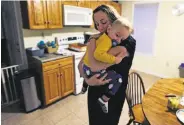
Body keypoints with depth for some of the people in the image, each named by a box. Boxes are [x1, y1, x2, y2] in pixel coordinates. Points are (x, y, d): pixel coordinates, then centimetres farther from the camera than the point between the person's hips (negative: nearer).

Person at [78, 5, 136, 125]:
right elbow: (81, 64, -2)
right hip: (94, 91, 5)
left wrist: (92, 41, -17)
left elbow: (97, 65, -32)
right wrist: (87, 80, -21)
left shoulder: (128, 41, -21)